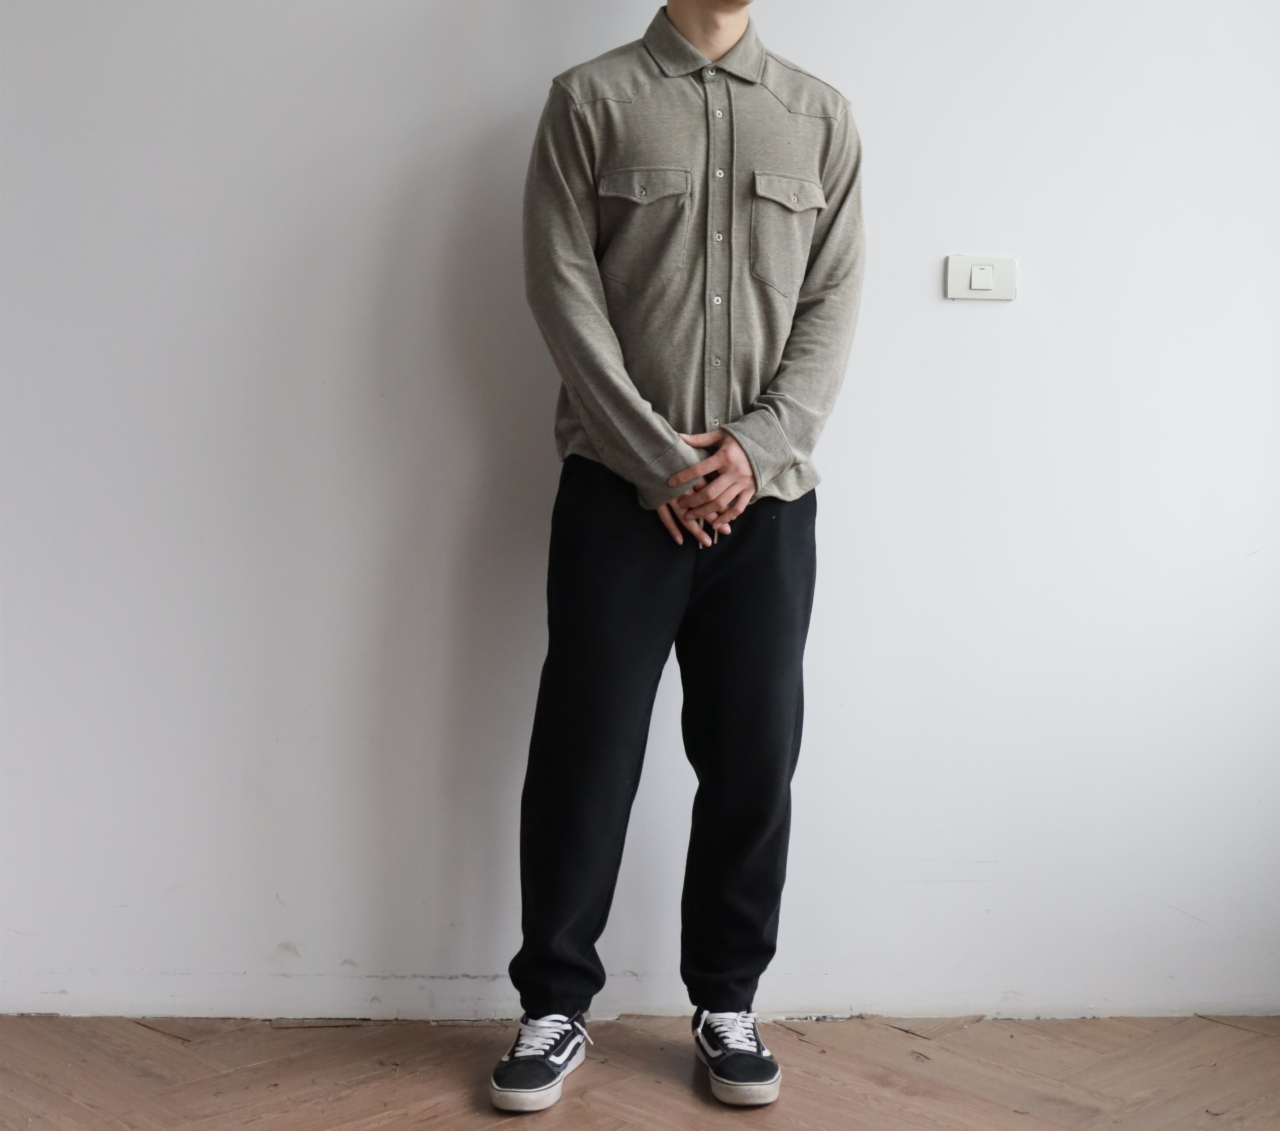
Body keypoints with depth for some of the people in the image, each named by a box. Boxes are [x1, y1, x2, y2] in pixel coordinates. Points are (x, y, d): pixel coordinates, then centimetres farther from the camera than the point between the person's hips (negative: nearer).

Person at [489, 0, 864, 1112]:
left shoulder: (821, 116, 10)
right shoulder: (590, 99, 2)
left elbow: (834, 299, 4)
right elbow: (563, 287, -5)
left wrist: (756, 445, -10)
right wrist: (657, 457, -12)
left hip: (768, 495, 3)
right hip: (619, 490, -2)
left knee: (755, 758, 6)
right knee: (585, 751, 1)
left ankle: (727, 1002, 22)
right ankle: (555, 1007, 15)